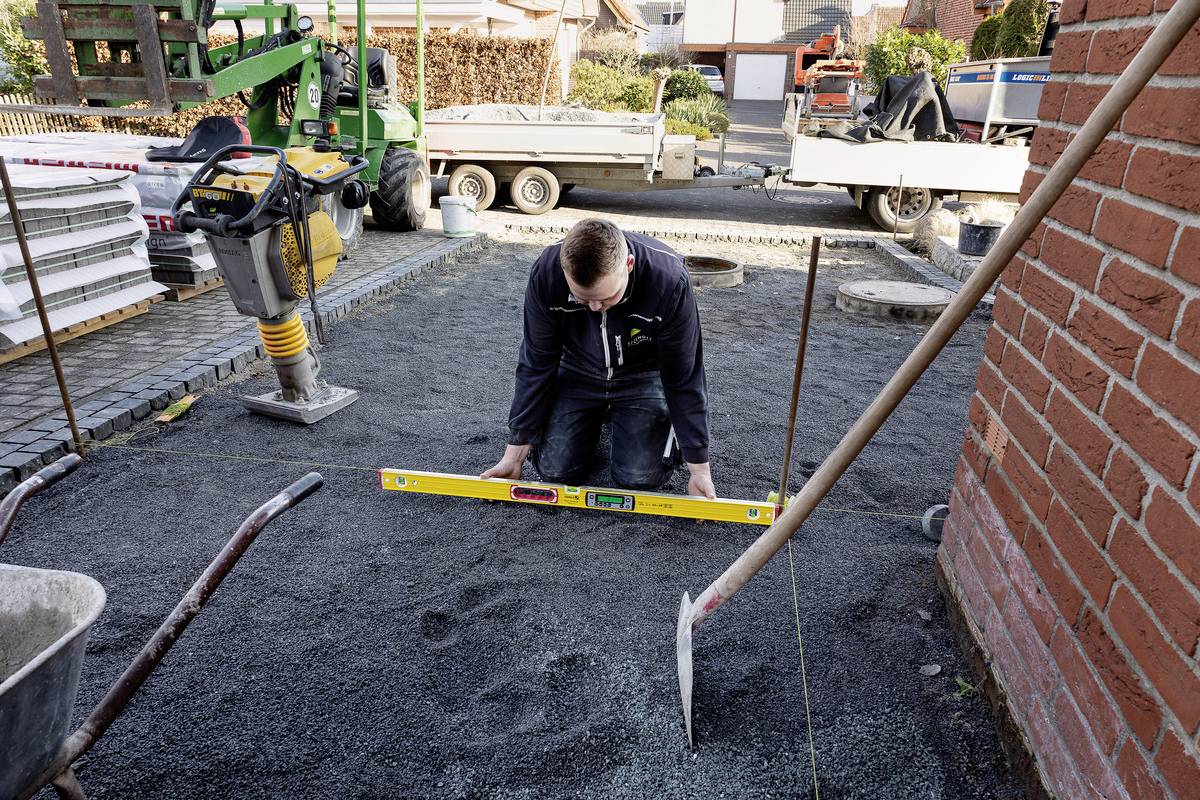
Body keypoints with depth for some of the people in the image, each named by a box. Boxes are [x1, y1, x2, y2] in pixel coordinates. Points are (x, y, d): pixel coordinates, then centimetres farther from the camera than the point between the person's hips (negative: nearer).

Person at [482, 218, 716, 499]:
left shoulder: (669, 280, -34)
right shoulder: (546, 273, -28)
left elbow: (684, 379, -23)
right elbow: (536, 366, -16)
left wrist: (699, 468, -18)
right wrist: (515, 452, -13)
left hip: (643, 375, -2)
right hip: (579, 372, 2)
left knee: (640, 477, -16)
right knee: (555, 469, -10)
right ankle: (600, 413, 21)